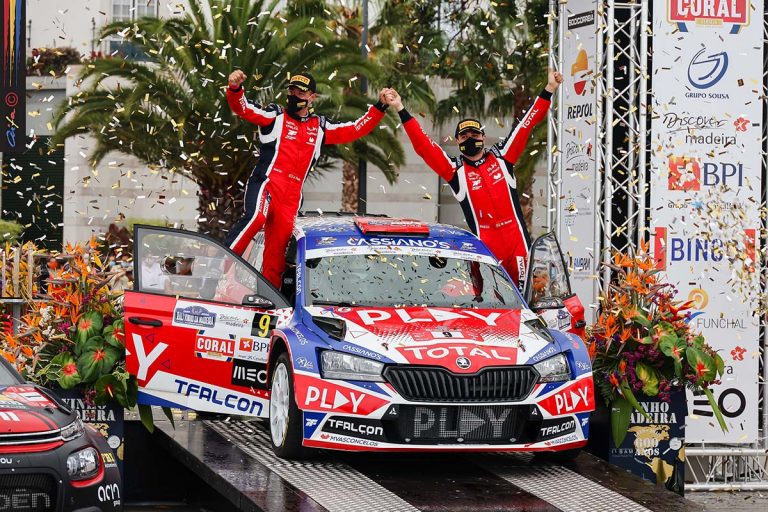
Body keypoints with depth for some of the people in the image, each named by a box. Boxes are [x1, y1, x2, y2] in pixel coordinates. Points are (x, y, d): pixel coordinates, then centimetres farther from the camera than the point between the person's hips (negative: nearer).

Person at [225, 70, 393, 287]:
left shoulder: (319, 127, 19)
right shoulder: (275, 116, 7)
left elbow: (355, 130, 22)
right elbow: (243, 108, -5)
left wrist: (380, 106, 17)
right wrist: (235, 88, -25)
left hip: (291, 195, 4)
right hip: (267, 184, -4)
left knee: (278, 244, 4)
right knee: (255, 218, -33)